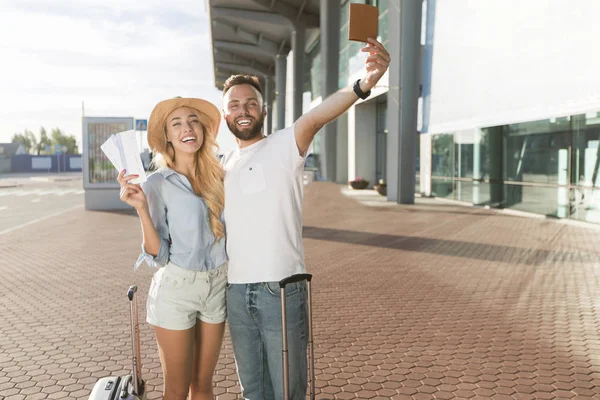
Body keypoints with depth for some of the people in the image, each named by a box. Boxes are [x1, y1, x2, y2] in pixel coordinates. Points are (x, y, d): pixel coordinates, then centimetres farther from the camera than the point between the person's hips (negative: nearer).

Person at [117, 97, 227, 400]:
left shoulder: (218, 177, 1)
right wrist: (142, 208, -25)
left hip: (217, 288, 4)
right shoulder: (157, 184, -11)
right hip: (175, 290, -4)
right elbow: (157, 255, -12)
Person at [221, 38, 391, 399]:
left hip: (281, 288, -5)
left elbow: (316, 117, -27)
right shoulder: (223, 165, 13)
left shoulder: (285, 145, -5)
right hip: (236, 291, 5)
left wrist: (363, 86, -45)